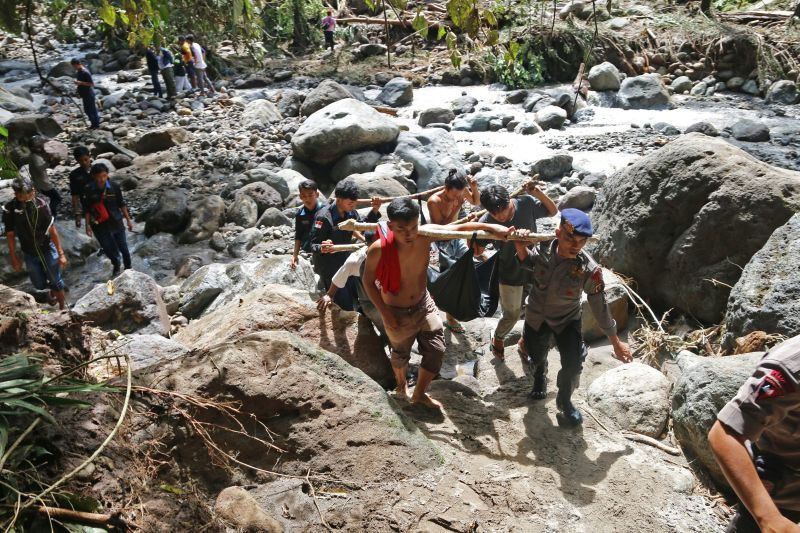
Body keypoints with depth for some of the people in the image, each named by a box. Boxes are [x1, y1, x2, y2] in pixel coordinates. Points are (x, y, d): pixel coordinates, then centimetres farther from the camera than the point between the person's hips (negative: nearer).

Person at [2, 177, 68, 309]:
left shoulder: (41, 205, -21)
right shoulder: (9, 210, -20)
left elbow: (52, 230, -14)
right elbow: (10, 235, -6)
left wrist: (61, 253, -11)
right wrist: (13, 258, 0)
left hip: (48, 250, -2)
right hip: (29, 254, 2)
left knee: (56, 281, 8)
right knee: (40, 285, 15)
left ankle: (63, 307, 30)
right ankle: (53, 288, 49)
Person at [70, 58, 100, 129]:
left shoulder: (85, 72, -22)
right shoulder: (79, 71, 6)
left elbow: (91, 83, -22)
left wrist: (80, 82, -27)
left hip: (89, 94, -9)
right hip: (84, 94, 9)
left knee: (92, 109, 1)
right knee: (86, 109, 15)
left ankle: (96, 124, 13)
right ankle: (94, 123, 26)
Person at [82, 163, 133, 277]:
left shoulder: (114, 187, -10)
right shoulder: (88, 189, -11)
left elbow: (121, 204, 1)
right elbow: (87, 209, -2)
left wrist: (128, 219, 4)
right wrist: (88, 225, -2)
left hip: (116, 222, 0)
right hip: (99, 225, 0)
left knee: (123, 248, 7)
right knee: (108, 249, 11)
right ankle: (116, 268, 38)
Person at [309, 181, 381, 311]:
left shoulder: (351, 212, -5)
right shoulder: (323, 217, -24)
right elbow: (314, 244, -22)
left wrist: (374, 211, -8)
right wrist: (322, 248, -45)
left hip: (345, 261, 6)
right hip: (328, 266, -6)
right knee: (346, 305, -3)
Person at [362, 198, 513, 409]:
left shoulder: (426, 234, -24)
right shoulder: (378, 250, -32)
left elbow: (460, 228, -11)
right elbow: (368, 281, -16)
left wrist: (492, 227, -19)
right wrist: (384, 312, -16)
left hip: (423, 304, 3)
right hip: (397, 312, -3)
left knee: (436, 351, 9)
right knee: (401, 354, 22)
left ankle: (419, 393, 36)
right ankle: (401, 384, 57)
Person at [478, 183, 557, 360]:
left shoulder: (526, 203, -20)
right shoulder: (487, 221, -25)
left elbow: (553, 211, -3)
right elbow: (477, 250, -16)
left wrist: (537, 192, -21)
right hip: (510, 274, -2)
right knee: (512, 315, 10)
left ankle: (525, 342, 43)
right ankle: (497, 338, 43)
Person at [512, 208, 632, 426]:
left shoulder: (589, 270, -32)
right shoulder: (544, 248, -27)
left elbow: (600, 307, -18)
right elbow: (529, 262, -1)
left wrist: (616, 342, -8)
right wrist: (520, 246, -24)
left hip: (567, 320, -2)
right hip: (536, 316, 2)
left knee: (573, 363, -15)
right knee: (537, 357, 21)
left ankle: (564, 401, 17)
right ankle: (540, 377, 59)